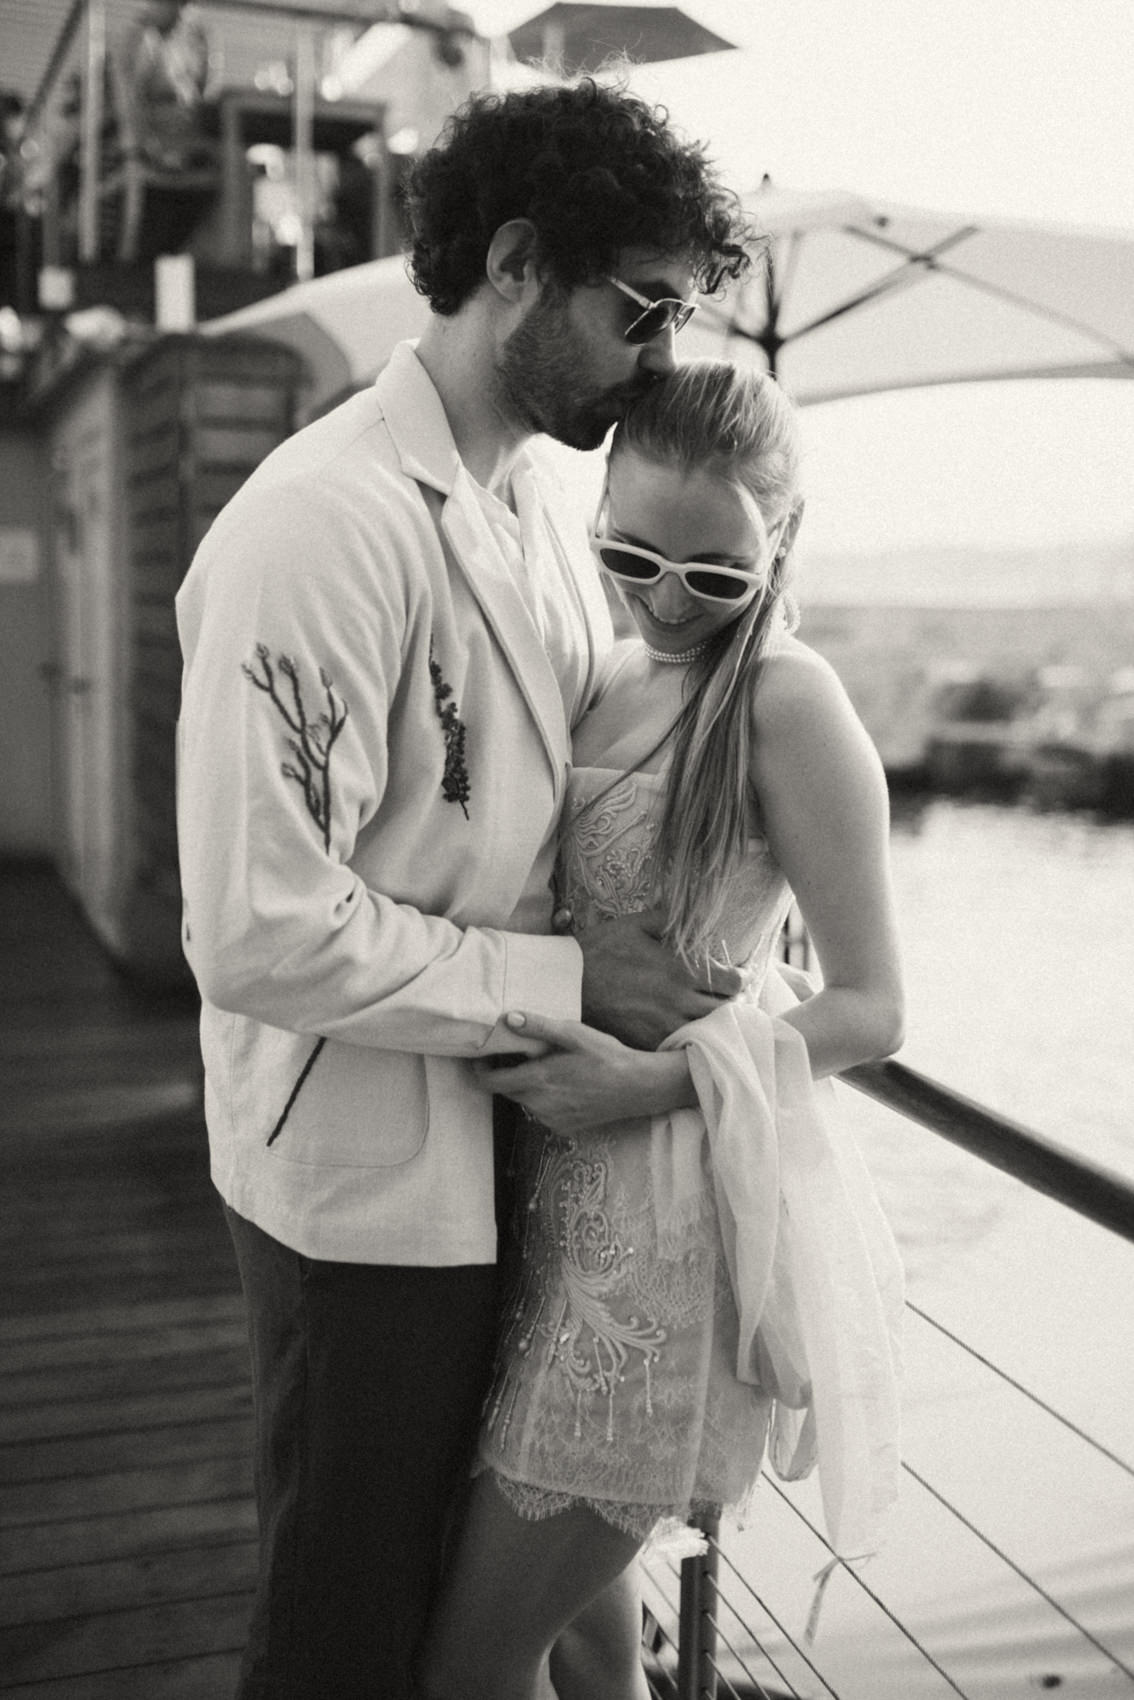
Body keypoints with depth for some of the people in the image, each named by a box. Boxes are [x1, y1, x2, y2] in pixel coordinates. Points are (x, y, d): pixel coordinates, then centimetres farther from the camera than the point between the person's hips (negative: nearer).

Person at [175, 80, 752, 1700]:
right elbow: (259, 931, -26)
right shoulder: (322, 526, -22)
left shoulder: (545, 504, 6)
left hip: (513, 1154, 8)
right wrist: (567, 981, -20)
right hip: (371, 1184, -8)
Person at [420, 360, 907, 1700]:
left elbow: (870, 1011, -11)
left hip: (672, 1215, -7)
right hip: (560, 1188, 7)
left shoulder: (786, 703, -13)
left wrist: (656, 1079, -21)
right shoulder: (605, 679, 8)